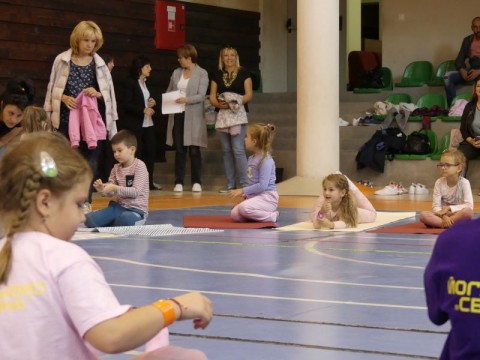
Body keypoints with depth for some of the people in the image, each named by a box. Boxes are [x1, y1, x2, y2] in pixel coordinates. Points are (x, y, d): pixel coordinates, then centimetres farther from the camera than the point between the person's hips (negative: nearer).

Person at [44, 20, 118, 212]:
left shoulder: (99, 64, 4)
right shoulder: (62, 60, 0)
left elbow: (109, 94, 8)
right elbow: (52, 89, 5)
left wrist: (98, 94, -12)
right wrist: (63, 98, -13)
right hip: (67, 119, -1)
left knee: (90, 161, 2)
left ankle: (85, 201, 9)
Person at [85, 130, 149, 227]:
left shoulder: (139, 166, -11)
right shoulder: (116, 168, 7)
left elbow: (136, 191, -19)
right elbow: (111, 191, 7)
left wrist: (115, 188, -27)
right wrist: (102, 188, -16)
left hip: (136, 209, -5)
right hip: (119, 206, 5)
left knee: (125, 219, -40)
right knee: (89, 219, -13)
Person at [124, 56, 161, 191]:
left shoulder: (147, 83, 15)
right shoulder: (130, 83, -7)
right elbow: (127, 104, -14)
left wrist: (152, 103, 3)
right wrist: (143, 110, -22)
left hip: (148, 123, 7)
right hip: (135, 124, -7)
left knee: (150, 151, 4)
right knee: (138, 153, -3)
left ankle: (149, 181, 12)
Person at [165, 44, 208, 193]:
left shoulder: (202, 74, -1)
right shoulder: (176, 72, 12)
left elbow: (201, 96, -10)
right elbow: (169, 91, 16)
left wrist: (187, 99, -25)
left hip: (193, 117, -4)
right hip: (177, 115, 4)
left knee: (194, 150, -1)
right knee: (179, 150, 4)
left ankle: (196, 182, 6)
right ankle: (179, 182, 7)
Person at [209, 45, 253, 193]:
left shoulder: (243, 73, 1)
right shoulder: (217, 75, 12)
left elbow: (249, 94, -4)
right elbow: (212, 96, 9)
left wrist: (237, 102, -18)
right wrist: (218, 103, -11)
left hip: (238, 113, -4)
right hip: (222, 114, 5)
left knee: (238, 149, -13)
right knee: (226, 150, 7)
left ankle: (245, 183, -9)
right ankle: (230, 183, 13)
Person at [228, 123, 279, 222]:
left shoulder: (266, 160, -14)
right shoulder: (251, 159, 14)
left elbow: (262, 185, -21)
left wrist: (243, 191, -18)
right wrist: (245, 194, 8)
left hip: (267, 197, -8)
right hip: (254, 196, 8)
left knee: (244, 207, -33)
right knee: (234, 214, -12)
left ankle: (271, 216, -14)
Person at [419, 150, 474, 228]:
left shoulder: (464, 183, -9)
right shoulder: (439, 183, -3)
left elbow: (469, 206, -19)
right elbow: (435, 206, -8)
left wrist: (449, 208, -24)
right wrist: (443, 215, -29)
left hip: (459, 215, -2)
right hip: (443, 215, 2)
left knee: (468, 212, -36)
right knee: (423, 215, -26)